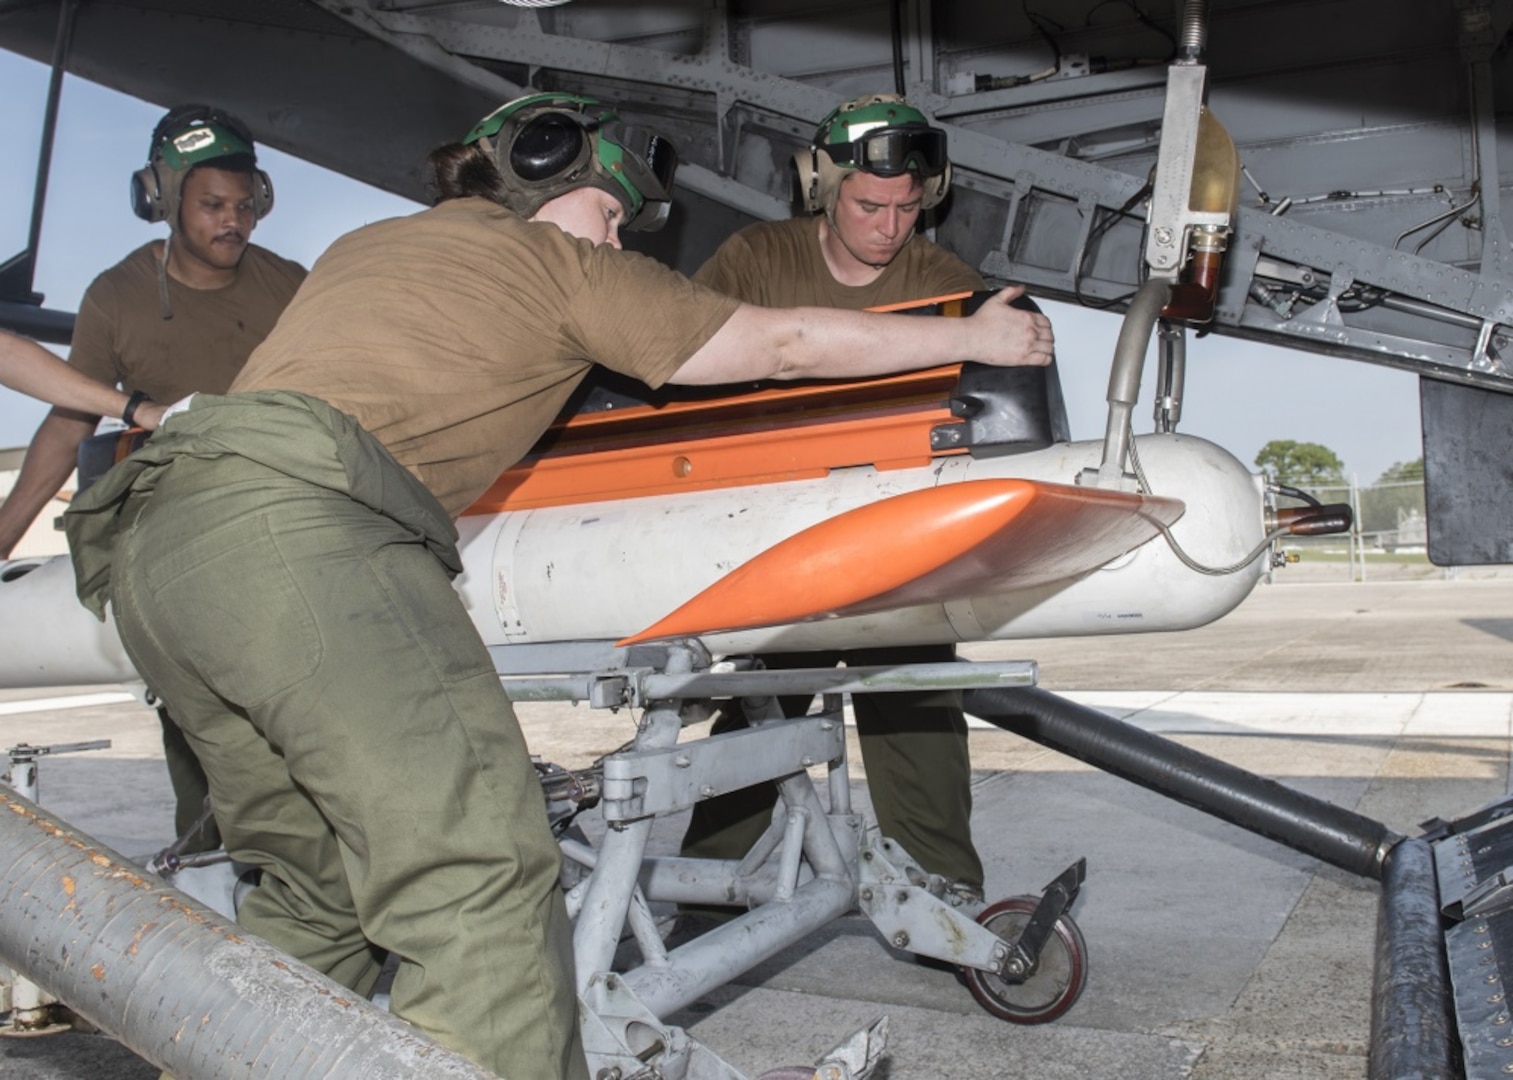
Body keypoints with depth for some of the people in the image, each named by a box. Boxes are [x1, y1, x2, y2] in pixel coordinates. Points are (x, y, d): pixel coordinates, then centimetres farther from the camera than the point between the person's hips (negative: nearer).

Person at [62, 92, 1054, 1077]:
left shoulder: (359, 245, 30)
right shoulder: (555, 262, 12)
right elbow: (785, 344, 14)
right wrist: (975, 336, 25)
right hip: (296, 523, -9)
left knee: (316, 883, 15)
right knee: (480, 874, -14)